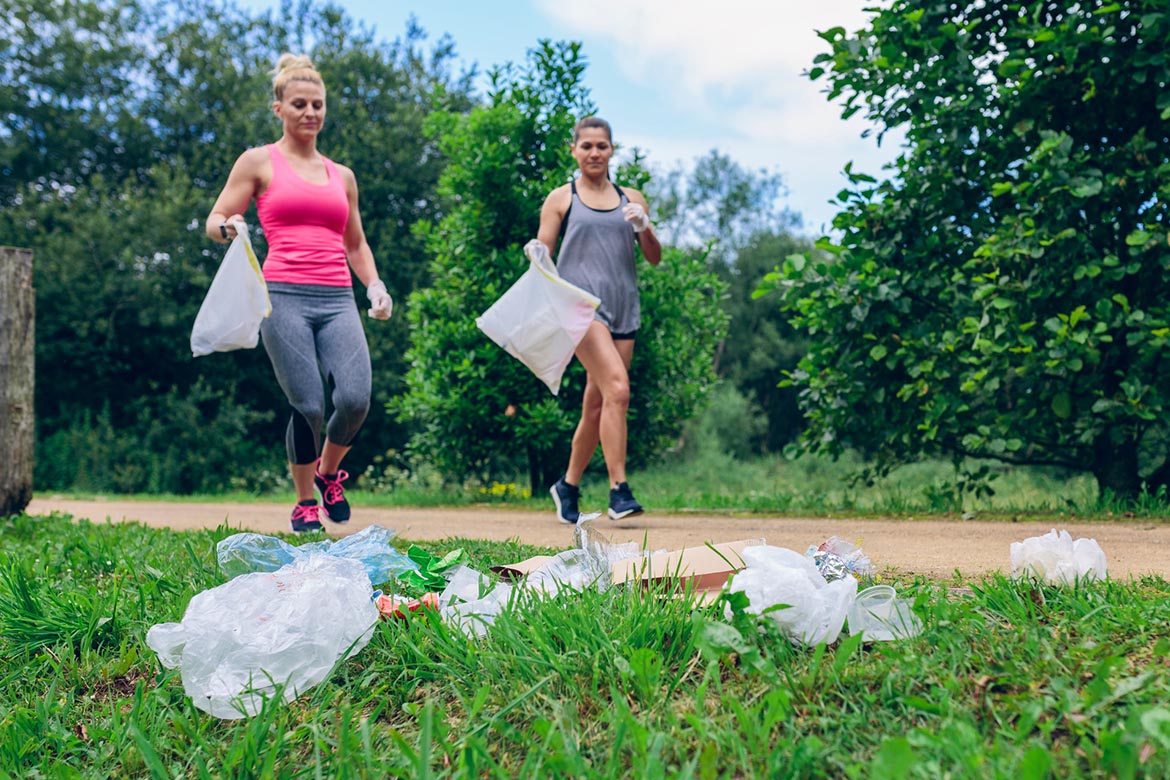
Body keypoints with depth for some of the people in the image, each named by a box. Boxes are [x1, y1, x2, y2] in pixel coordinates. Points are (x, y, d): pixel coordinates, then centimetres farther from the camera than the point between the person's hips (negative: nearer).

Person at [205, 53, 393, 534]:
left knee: (355, 399, -16)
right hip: (285, 296, -3)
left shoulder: (341, 176, 21)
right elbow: (214, 221, 9)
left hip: (337, 300, 3)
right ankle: (304, 501, 14)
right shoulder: (259, 162, 10)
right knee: (308, 406, -11)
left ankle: (329, 473, 16)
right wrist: (228, 228, -15)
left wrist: (375, 286, 12)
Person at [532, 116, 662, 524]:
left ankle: (568, 485, 24)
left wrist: (643, 227, -5)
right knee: (617, 388, -23)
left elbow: (655, 257, 14)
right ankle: (619, 490, -21)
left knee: (596, 405, 7)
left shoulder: (630, 199, 16)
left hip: (623, 307, 5)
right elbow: (542, 255, 6)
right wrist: (537, 254, -17)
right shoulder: (561, 199, 8)